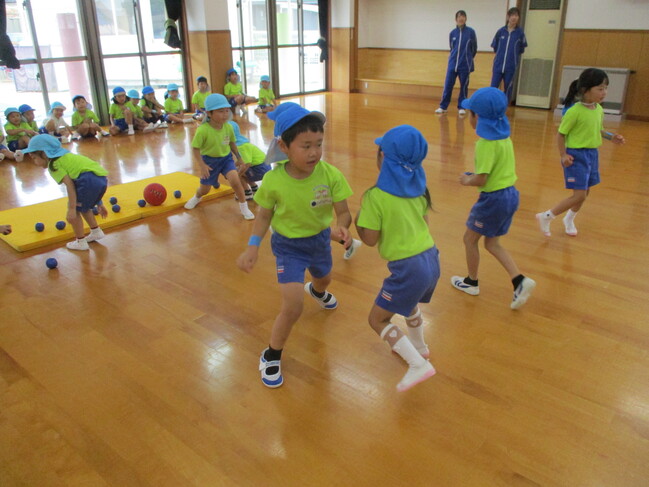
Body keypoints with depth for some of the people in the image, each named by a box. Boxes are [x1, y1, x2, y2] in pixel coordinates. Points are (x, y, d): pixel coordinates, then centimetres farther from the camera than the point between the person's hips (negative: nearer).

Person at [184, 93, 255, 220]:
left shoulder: (228, 127, -12)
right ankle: (197, 197, 53)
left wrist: (239, 158, 13)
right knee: (205, 189, 14)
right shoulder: (202, 130, -25)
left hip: (226, 158, 2)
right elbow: (196, 149, -16)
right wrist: (202, 165, -21)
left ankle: (244, 207, -2)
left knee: (235, 181, -22)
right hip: (210, 160, -2)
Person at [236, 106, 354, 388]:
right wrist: (253, 246, -20)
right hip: (288, 245, -3)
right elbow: (265, 215, -9)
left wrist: (341, 227, -41)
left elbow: (343, 211, -18)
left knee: (324, 280, 34)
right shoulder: (273, 180, -25)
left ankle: (316, 291, 76)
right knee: (293, 308, -14)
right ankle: (271, 356, 13)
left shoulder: (330, 174, -25)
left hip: (320, 239, 4)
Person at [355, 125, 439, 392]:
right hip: (431, 259, 8)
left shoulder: (375, 196, -16)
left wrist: (358, 218, 4)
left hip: (408, 267, -8)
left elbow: (370, 239, -11)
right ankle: (418, 346, 54)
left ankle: (419, 364, 2)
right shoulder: (418, 188, 3)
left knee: (377, 319, 9)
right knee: (408, 303, 35)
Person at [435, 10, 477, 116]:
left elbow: (474, 48, 7)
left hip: (465, 65, -2)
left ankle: (461, 107, 15)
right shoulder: (452, 33, 4)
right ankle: (443, 107, 8)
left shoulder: (471, 32, -3)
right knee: (448, 85, -1)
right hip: (452, 64, 2)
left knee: (463, 87, 4)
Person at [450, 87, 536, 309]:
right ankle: (520, 281, 8)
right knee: (492, 243, 19)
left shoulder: (486, 143, -23)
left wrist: (467, 180, -3)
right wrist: (474, 175, 10)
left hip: (494, 199, -9)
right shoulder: (503, 136, 5)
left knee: (470, 239, 13)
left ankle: (471, 282, 30)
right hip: (510, 194, 9)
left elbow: (481, 180, -23)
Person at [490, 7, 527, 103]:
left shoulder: (520, 32, -2)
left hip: (511, 67, -1)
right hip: (498, 65, 1)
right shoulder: (501, 31, 1)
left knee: (507, 90, 5)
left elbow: (521, 50, 8)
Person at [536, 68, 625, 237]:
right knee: (579, 195, -11)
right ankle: (546, 217, 5)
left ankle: (569, 220, 40)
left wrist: (611, 137, 2)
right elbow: (561, 134, -13)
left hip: (592, 154, 7)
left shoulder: (599, 110, 3)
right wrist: (563, 155, -20)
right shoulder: (575, 111, -19)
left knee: (585, 192, 16)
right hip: (576, 155, -7)